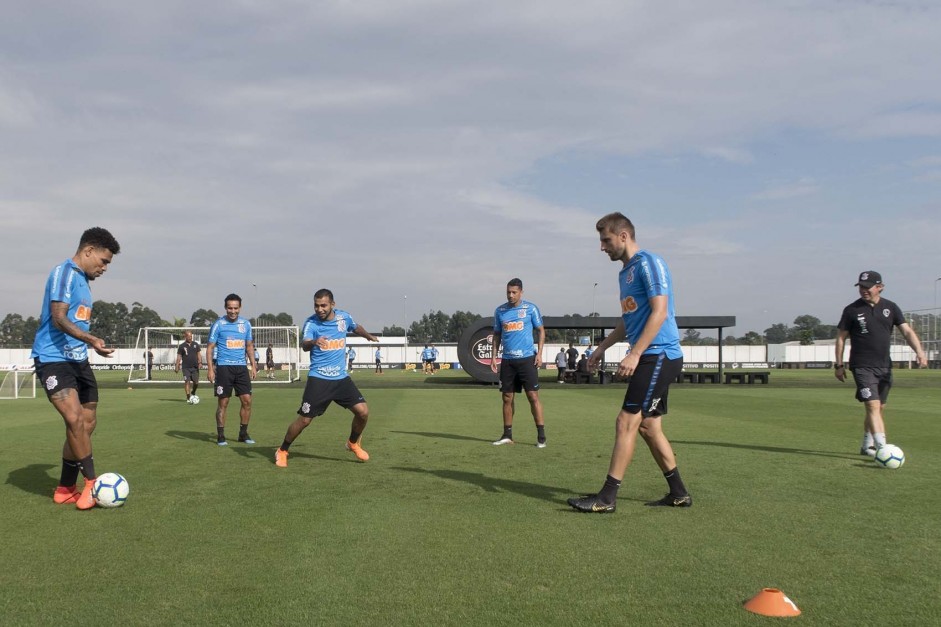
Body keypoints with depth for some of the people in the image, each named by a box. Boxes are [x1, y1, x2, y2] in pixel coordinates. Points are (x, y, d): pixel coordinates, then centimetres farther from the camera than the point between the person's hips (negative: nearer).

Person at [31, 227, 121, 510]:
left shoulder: (83, 279, 17)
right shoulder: (64, 271, -11)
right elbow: (59, 318, -22)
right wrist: (91, 340, -34)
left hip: (78, 360, 10)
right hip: (53, 359, -10)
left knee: (88, 423, 8)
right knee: (75, 420, -21)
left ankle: (65, 490, 19)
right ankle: (92, 482, -7)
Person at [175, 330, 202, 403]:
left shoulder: (196, 344, 9)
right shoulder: (181, 346, 2)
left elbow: (198, 354, 12)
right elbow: (179, 357, 3)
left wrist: (200, 363, -2)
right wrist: (177, 366, -4)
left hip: (195, 367, 2)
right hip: (186, 368, -2)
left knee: (196, 382, 3)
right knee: (187, 382, -9)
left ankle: (193, 393, 32)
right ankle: (188, 398, -5)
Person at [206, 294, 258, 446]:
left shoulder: (246, 324, 8)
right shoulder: (218, 324, -4)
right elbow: (210, 347, -2)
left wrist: (253, 366, 9)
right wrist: (210, 369, -10)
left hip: (241, 367, 4)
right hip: (224, 367, -4)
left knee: (247, 400, 1)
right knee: (223, 402, 0)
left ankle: (243, 434, 14)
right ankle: (220, 436, 10)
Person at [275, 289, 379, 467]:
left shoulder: (343, 317, 1)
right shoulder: (311, 323, -12)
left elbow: (355, 327, 26)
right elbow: (304, 344, -32)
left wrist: (368, 336, 17)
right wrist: (313, 342, -51)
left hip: (341, 377, 4)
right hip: (318, 379, -4)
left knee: (363, 411, -4)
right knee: (304, 420, -7)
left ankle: (353, 443, 24)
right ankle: (282, 451, 15)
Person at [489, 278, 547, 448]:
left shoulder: (530, 308, -1)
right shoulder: (500, 311, 8)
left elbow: (541, 330, 4)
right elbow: (497, 335, 15)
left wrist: (539, 353, -6)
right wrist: (494, 356, 8)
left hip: (527, 358, -4)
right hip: (507, 360, 4)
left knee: (533, 396, -6)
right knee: (507, 398, 7)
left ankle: (541, 436, -2)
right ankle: (507, 435, 16)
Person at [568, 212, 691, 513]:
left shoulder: (648, 263, -12)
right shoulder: (625, 271, 17)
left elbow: (659, 312, -20)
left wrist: (634, 355, -25)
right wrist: (602, 347, 20)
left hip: (659, 356, -10)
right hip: (650, 358, 10)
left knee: (626, 422, -10)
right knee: (649, 426, 12)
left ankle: (607, 497, -6)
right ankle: (678, 493, 21)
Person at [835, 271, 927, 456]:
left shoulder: (890, 307, 5)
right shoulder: (852, 310, -3)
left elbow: (907, 331, 1)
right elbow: (841, 337, 2)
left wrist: (919, 351, -16)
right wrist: (839, 365, -1)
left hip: (884, 366, 5)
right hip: (862, 367, -5)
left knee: (879, 408, 12)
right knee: (873, 406, -16)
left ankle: (867, 445, 27)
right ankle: (882, 448, -21)